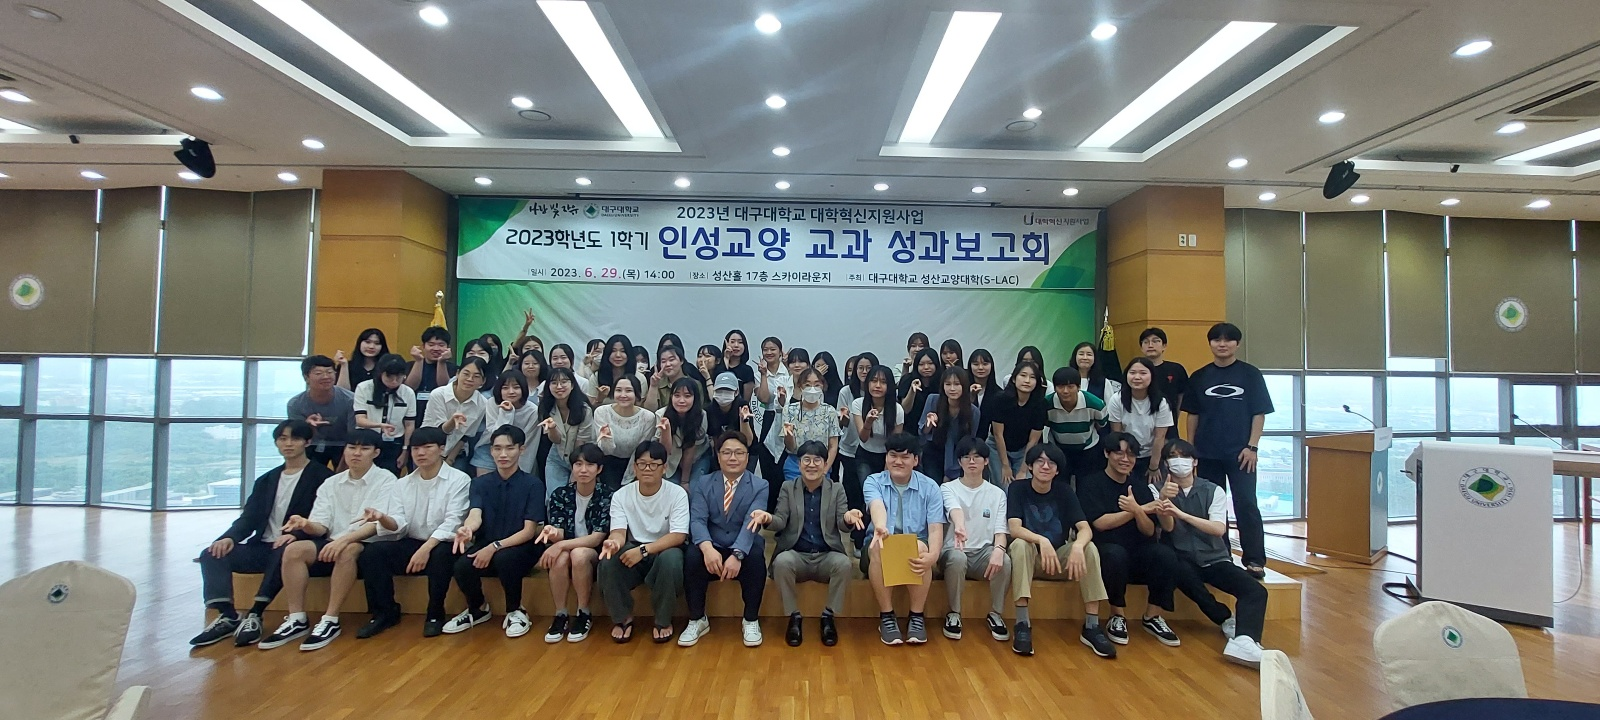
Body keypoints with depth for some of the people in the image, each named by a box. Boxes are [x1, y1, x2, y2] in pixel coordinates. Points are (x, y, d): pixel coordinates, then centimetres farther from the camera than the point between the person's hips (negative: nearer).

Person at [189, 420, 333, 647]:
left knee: (284, 555, -38)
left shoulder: (321, 476, 1)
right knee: (212, 554, -15)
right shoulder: (266, 480, 21)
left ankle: (254, 616, -29)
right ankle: (227, 617, -17)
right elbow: (249, 517, 11)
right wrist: (230, 537, -10)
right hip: (262, 547, 6)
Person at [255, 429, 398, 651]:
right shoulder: (330, 484, 14)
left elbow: (376, 523, -15)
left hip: (367, 546, -5)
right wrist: (307, 525, -20)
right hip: (333, 544, 5)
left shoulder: (386, 480, -2)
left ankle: (330, 621, -28)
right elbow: (321, 526, 4)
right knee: (294, 549, -21)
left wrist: (344, 539, -29)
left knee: (346, 550, -36)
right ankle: (297, 620, -17)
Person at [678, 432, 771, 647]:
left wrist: (737, 555, -34)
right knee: (692, 554, -30)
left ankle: (751, 620, -12)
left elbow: (751, 523, -16)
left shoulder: (760, 486, -1)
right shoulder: (702, 483, 4)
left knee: (756, 556, -33)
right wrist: (707, 548, -32)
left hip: (744, 550, -1)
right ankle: (697, 620, -9)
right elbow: (697, 520, -10)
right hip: (712, 549, 1)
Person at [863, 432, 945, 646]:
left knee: (919, 547, -34)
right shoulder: (874, 482, -2)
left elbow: (935, 528, -12)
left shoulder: (930, 487, -1)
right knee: (879, 546, -34)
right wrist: (880, 527, -50)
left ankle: (917, 616, -18)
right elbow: (877, 507, -25)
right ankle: (886, 616, -20)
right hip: (882, 547, 0)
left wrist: (932, 556, -35)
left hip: (917, 548, 0)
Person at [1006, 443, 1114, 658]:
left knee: (1089, 548, -24)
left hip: (1059, 558, 2)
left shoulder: (1065, 491, -1)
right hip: (1029, 558, -2)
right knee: (1020, 544, -34)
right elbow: (1014, 528, -21)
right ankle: (1022, 624, -33)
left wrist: (1077, 546, -36)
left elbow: (1086, 529, -13)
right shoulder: (1017, 489, -8)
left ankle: (1091, 626, -20)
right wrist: (1041, 540, -40)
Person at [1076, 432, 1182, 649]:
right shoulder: (1091, 483, -1)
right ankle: (1118, 617, -15)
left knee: (1166, 554, -26)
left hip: (1137, 555, 4)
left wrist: (1137, 510, -20)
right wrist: (1142, 510, -9)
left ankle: (1153, 617, -6)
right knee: (1116, 553, -37)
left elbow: (1149, 531, 3)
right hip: (1104, 553, -4)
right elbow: (1100, 523, -13)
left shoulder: (1140, 485, 11)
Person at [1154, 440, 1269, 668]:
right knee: (1183, 572, -35)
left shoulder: (1213, 491, 3)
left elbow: (1219, 529, -11)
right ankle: (1228, 621, -12)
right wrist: (1163, 500, -34)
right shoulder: (1157, 489, 2)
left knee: (1256, 591, -22)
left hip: (1215, 559, 2)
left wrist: (1181, 513, -27)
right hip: (1182, 561, -2)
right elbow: (1168, 527, -11)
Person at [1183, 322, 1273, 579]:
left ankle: (1255, 561, 2)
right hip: (1207, 453, 3)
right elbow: (1193, 415, 9)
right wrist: (1190, 448, 4)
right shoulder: (1199, 377, 7)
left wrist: (1252, 446, -8)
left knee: (1246, 505, -4)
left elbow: (1259, 413, 0)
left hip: (1240, 452, -3)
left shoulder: (1250, 374, 1)